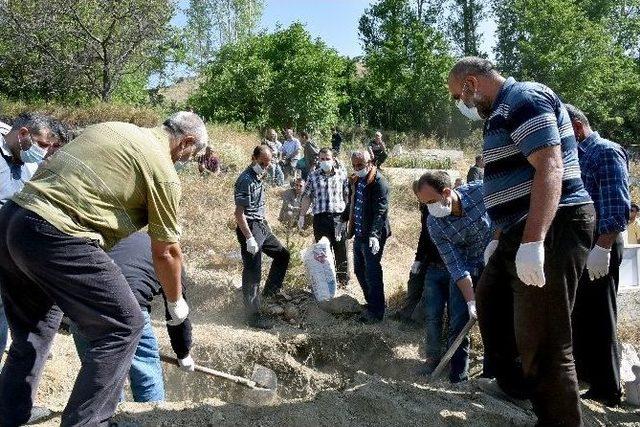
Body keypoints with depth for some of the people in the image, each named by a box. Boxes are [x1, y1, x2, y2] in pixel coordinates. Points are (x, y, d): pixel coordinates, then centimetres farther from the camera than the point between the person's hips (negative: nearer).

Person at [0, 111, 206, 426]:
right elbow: (165, 252, 3)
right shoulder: (163, 170, -3)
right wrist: (176, 302, 20)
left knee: (33, 334, 24)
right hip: (55, 236, -9)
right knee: (123, 326, 2)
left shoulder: (113, 127, 20)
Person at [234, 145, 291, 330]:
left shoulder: (258, 177, 10)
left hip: (261, 225, 10)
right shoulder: (246, 180, -19)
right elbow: (239, 213, -23)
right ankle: (254, 316, 4)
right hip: (250, 228, -10)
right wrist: (249, 238, -25)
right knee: (252, 273, -4)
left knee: (282, 254, 19)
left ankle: (270, 291, 32)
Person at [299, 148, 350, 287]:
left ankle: (344, 280, 18)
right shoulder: (313, 176, 6)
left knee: (341, 251, 5)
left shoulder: (342, 174, 6)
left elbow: (348, 195, 9)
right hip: (320, 217, 0)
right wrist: (302, 215, 6)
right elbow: (307, 197, 9)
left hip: (339, 216, 0)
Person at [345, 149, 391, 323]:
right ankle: (370, 303, 33)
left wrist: (374, 234, -32)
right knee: (359, 270, 17)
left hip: (372, 237, -9)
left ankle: (376, 312, 9)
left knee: (372, 273, -3)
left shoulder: (378, 182, -16)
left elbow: (380, 211, -23)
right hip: (358, 234, 9)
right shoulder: (356, 180, 11)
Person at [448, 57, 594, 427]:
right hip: (522, 232, 11)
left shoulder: (524, 98, -12)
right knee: (490, 301, 25)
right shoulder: (504, 111, 19)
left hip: (551, 230, -11)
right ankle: (515, 383, 41)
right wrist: (500, 237, 28)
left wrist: (533, 242, -31)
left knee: (541, 339, -7)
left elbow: (550, 168, -24)